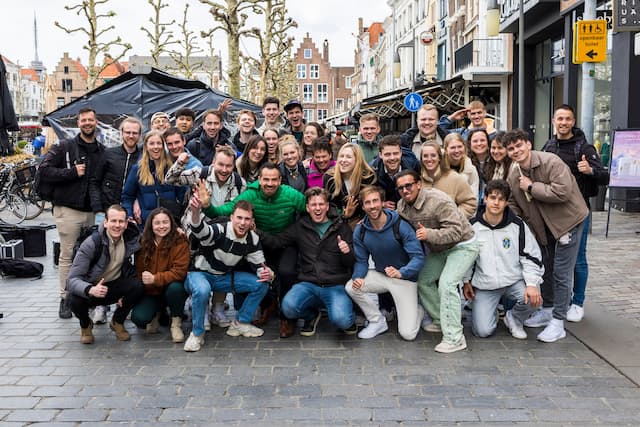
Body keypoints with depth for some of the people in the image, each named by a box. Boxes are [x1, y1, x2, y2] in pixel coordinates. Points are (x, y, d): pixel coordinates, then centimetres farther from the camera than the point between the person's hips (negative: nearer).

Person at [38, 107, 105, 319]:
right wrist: (72, 172, -14)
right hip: (68, 210, -3)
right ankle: (65, 298, 11)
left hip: (94, 211, 3)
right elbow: (44, 170, -7)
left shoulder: (102, 151, 12)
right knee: (67, 255, 2)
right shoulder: (64, 147, 0)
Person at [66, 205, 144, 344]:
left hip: (115, 286, 3)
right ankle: (85, 325, 4)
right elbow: (72, 279, -27)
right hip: (91, 287, -3)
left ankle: (117, 322, 1)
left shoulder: (131, 239, -12)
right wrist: (90, 290, -50)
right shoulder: (91, 243, -23)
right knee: (75, 300, -34)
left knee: (138, 286, -27)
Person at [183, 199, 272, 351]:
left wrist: (267, 273, -26)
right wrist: (195, 212, -72)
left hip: (225, 277, 6)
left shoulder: (253, 239, -9)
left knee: (262, 284, -8)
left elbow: (259, 265, -1)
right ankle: (197, 334, -15)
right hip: (200, 274, -5)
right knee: (202, 290, -39)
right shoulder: (219, 231, -27)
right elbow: (199, 230, -49)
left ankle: (241, 323, 7)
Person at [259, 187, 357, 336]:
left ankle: (349, 317, 13)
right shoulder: (300, 227, 11)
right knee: (288, 307, -27)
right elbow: (277, 241, 5)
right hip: (308, 284, 2)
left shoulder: (342, 227, 7)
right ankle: (311, 315, 10)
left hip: (336, 286, -2)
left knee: (341, 320, -29)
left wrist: (347, 252, -15)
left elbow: (351, 263, 7)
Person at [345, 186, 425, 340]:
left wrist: (400, 273, -41)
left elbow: (418, 257, -23)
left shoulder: (400, 226, -22)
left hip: (405, 278, -4)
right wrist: (358, 277, -24)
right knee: (351, 287, -24)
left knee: (407, 334, -12)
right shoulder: (360, 231, -9)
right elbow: (361, 261, -1)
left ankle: (418, 310, 24)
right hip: (380, 275, 4)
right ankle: (378, 321, -1)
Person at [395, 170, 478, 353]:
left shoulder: (438, 201, -29)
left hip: (462, 245, -9)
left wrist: (430, 234, -42)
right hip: (438, 249, 9)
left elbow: (456, 231, -31)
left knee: (446, 283, -24)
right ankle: (439, 321, 29)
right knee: (423, 280, 11)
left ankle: (454, 338, -20)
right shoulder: (402, 206, -3)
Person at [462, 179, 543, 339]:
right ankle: (491, 311, 23)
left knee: (533, 298, -30)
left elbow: (531, 256, -3)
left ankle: (513, 320, 4)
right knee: (483, 331, -14)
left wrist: (532, 284, -16)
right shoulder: (473, 226, -4)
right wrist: (466, 281, 9)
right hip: (484, 285, 0)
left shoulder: (517, 225, -5)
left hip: (514, 280, 1)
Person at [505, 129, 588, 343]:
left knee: (561, 273, -6)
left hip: (567, 220, -7)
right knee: (545, 269, 18)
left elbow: (562, 192, -32)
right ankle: (547, 310, 36)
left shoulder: (551, 162, -21)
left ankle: (558, 323, 1)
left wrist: (532, 187, -24)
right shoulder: (513, 176, -1)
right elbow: (514, 206, 9)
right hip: (543, 227, 7)